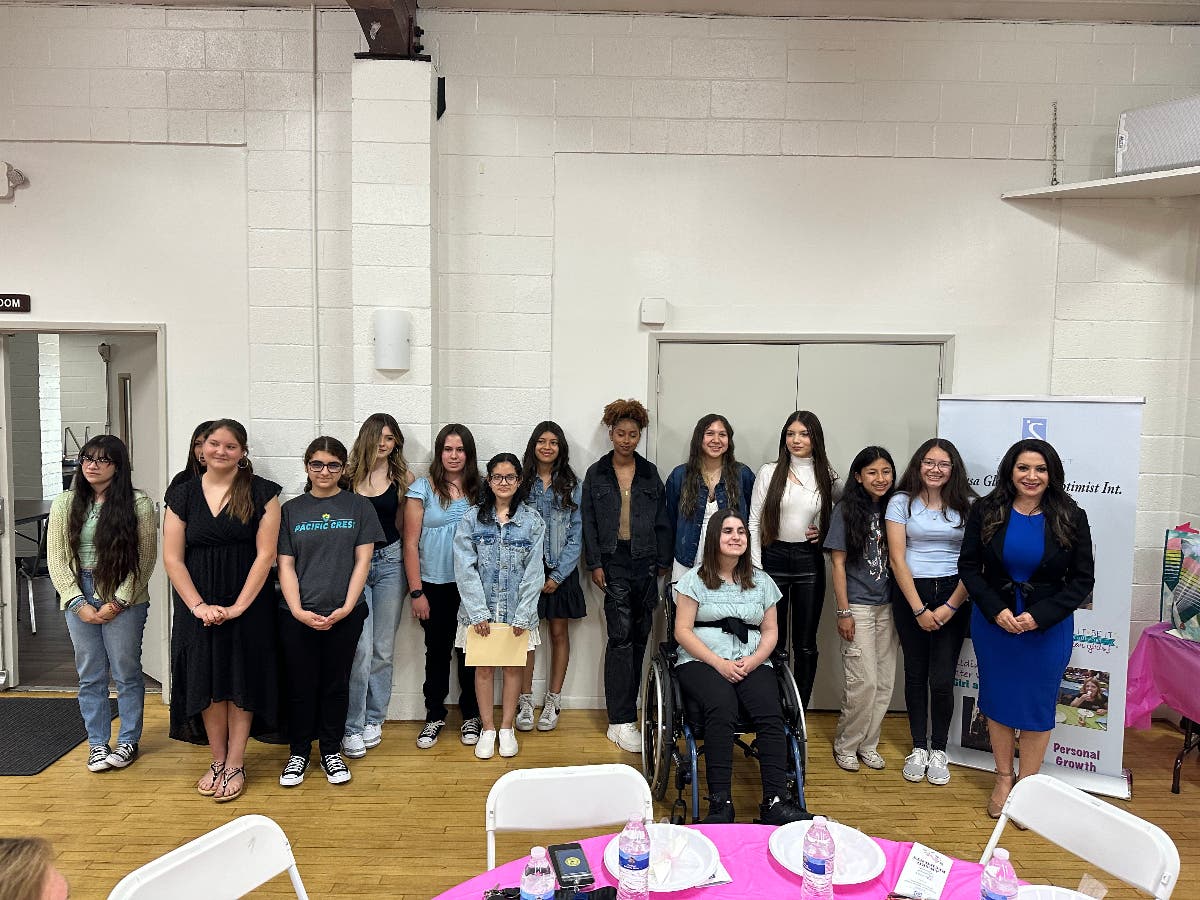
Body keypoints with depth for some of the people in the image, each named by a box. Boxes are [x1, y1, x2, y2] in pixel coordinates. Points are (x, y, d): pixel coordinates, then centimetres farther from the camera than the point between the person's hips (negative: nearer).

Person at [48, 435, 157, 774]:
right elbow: (57, 559, 3)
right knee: (90, 675, 11)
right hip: (79, 598, 3)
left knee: (127, 673, 7)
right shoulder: (65, 504, 4)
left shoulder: (139, 504, -6)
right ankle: (97, 743, 25)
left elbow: (145, 558, -7)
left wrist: (118, 602, -11)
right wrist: (80, 604, -5)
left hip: (124, 600, -3)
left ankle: (128, 741, 22)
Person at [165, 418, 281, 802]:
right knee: (206, 681, 8)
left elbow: (265, 554, -8)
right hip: (198, 607, 2)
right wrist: (199, 606, -10)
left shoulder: (261, 493, -4)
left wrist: (238, 607, -14)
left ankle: (235, 765, 17)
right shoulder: (182, 494, 3)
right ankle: (217, 760, 25)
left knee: (241, 680, 4)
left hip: (248, 605, -2)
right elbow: (172, 558, 0)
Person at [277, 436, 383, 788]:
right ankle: (298, 752, 27)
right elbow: (285, 565, 2)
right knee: (300, 686, 9)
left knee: (336, 685, 10)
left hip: (344, 615, 0)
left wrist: (346, 608, -10)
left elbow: (362, 561, -1)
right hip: (297, 616, 1)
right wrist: (298, 611, -10)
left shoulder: (360, 507, 2)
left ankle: (331, 751, 26)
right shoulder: (291, 509, 5)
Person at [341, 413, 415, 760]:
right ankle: (352, 727, 6)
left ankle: (373, 719, 24)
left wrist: (408, 498, -3)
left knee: (383, 648, 9)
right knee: (360, 648, -7)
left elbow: (402, 526, 9)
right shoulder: (349, 474, 0)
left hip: (388, 562, 2)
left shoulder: (403, 477, 3)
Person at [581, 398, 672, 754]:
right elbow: (588, 521, 1)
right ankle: (622, 721, -5)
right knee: (621, 636, -9)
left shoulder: (650, 472, 9)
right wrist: (594, 564, -5)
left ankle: (625, 708, 21)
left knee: (639, 635, 7)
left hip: (645, 561, 3)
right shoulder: (596, 473, 3)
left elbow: (662, 519, 9)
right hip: (613, 561, -3)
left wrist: (663, 560, 5)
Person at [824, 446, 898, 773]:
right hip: (858, 607, -5)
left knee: (885, 682, 8)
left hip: (887, 607, 5)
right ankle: (845, 745, 14)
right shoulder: (846, 511, -6)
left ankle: (867, 744, 24)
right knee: (864, 682, -5)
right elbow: (838, 564, -7)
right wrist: (843, 612, -11)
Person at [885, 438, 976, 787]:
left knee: (942, 679, -2)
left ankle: (938, 750, 18)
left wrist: (951, 606, -9)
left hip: (953, 593, 0)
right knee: (915, 672, 9)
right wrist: (919, 609, -8)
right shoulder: (901, 502, 0)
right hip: (910, 593, 0)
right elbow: (897, 559, -4)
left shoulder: (967, 505, 2)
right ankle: (918, 748, 24)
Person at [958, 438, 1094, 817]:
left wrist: (1039, 616, -15)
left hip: (1048, 627, -1)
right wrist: (996, 610, -14)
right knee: (997, 699, 12)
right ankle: (1003, 779, 30)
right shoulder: (986, 511, -5)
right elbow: (968, 566, -2)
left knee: (1037, 704, 8)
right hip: (993, 623, 1)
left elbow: (1083, 579, -5)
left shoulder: (1071, 518, -6)